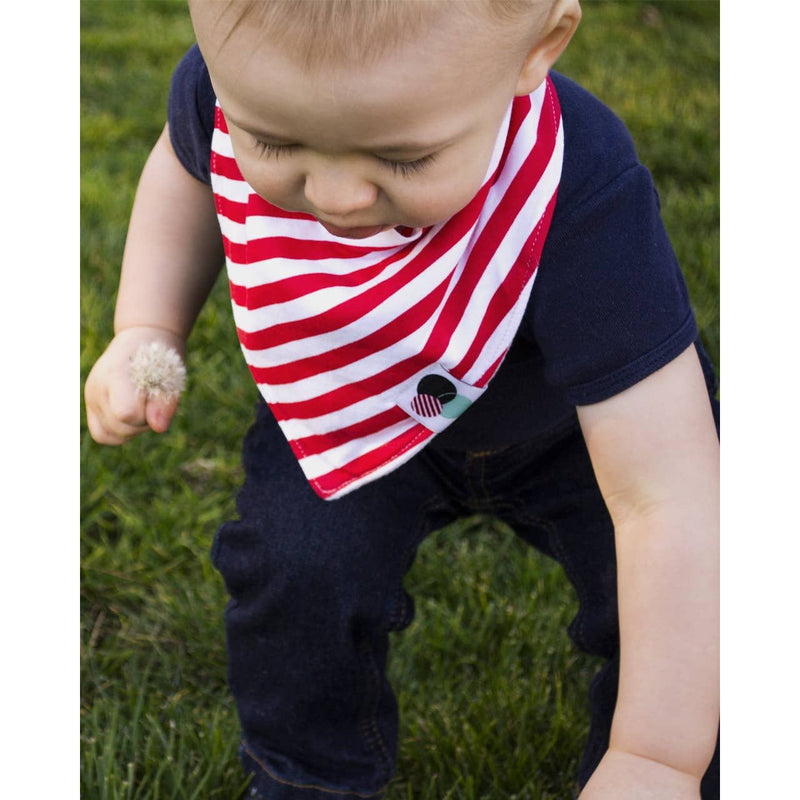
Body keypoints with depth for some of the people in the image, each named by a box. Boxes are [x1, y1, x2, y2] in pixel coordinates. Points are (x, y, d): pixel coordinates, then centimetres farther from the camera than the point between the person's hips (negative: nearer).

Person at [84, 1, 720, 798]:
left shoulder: (582, 206, -46)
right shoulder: (241, 79, -32)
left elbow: (669, 500, -42)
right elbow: (188, 164, -2)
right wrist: (145, 333, -14)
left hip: (573, 425, -2)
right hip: (351, 409, 3)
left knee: (680, 619, -14)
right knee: (291, 569, -12)